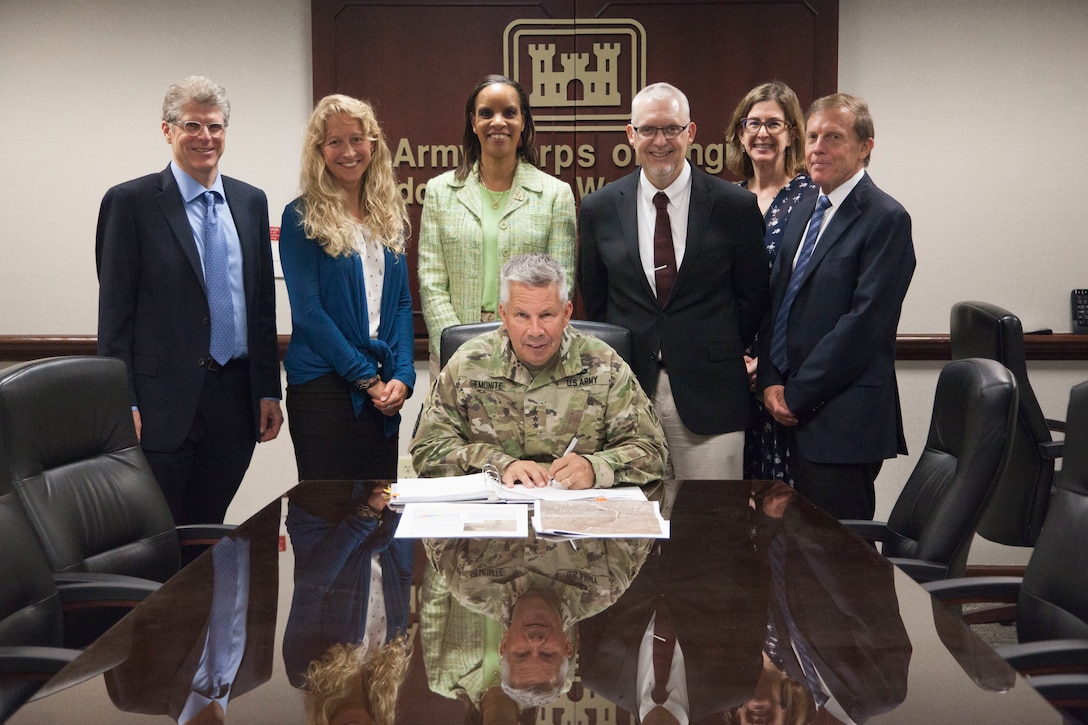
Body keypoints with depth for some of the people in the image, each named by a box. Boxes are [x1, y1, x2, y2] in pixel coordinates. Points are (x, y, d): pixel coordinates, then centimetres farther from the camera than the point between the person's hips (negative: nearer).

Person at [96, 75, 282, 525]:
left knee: (209, 534, 12)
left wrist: (269, 390, 9)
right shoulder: (130, 202, -3)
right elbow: (114, 310, -5)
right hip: (163, 402, -4)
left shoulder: (250, 201, 12)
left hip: (236, 399, 4)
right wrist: (122, 405, -10)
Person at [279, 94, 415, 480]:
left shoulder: (389, 213, 12)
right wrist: (367, 377, -12)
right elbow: (308, 310, -9)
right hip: (323, 386, -5)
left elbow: (402, 301, 11)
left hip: (383, 390, 5)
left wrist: (402, 375, -4)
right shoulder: (302, 217, -4)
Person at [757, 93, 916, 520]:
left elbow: (865, 321, -16)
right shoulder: (804, 215, 17)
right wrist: (771, 382, 0)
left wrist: (796, 394, -13)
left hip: (843, 420, -7)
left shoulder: (885, 219, -9)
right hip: (795, 412, 7)